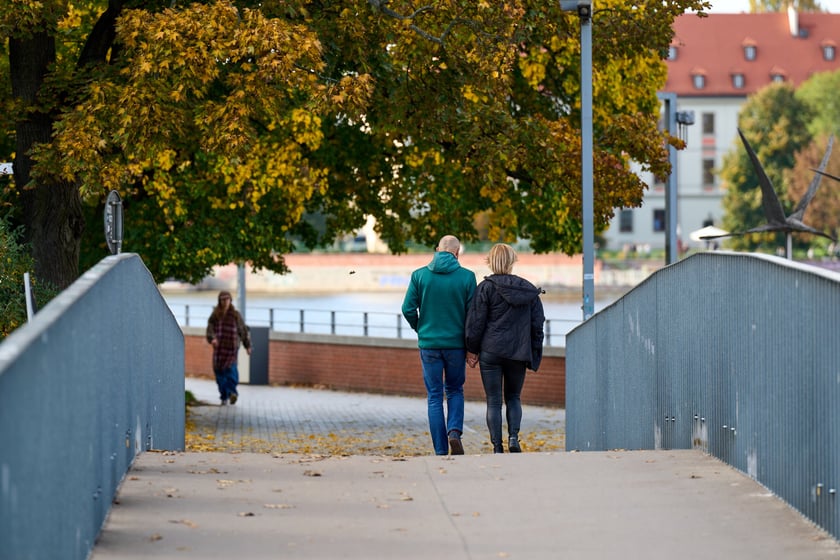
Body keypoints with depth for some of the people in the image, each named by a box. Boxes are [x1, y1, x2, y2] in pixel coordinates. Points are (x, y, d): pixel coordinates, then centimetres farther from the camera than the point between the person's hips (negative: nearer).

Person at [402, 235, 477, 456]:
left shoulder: (419, 275, -3)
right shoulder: (467, 277, -5)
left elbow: (408, 309, -5)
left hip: (429, 344, 0)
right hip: (456, 343, 0)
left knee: (434, 397, 7)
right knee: (455, 390, 19)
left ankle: (441, 451, 5)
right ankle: (454, 431, -5)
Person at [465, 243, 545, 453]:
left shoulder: (486, 288, -5)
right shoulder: (529, 290, 5)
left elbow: (475, 322, -7)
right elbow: (538, 324, 8)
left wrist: (472, 350, 3)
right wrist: (534, 353, 14)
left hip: (491, 351, -3)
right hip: (518, 354, 3)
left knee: (494, 402, 3)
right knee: (513, 397, 18)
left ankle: (497, 448, 0)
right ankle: (513, 437, -3)